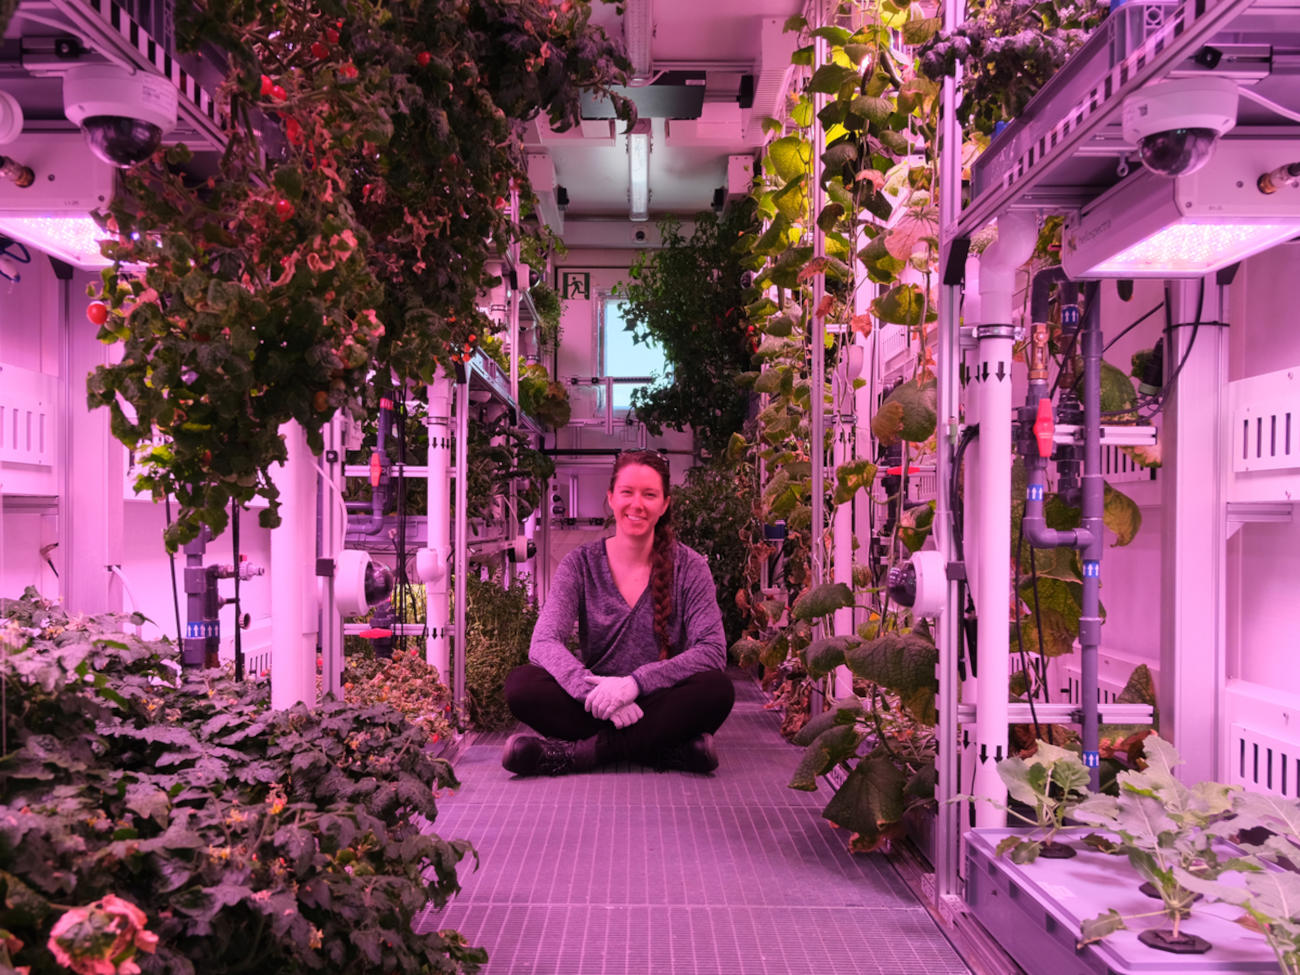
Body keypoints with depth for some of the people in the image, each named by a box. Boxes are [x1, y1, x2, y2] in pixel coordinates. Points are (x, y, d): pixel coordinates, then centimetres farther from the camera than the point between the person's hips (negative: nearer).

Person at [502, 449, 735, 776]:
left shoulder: (689, 566, 0)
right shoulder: (580, 564, 2)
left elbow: (713, 651, -12)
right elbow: (544, 643, -11)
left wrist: (635, 683, -26)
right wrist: (593, 690, -30)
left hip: (660, 705, 0)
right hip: (594, 706, 1)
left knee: (717, 689, -31)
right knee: (521, 684, -25)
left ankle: (576, 752, -27)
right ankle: (671, 752, -27)